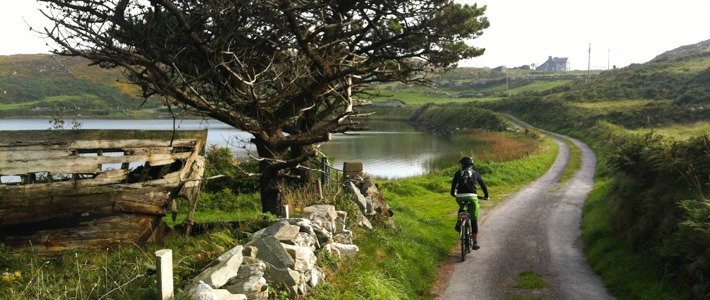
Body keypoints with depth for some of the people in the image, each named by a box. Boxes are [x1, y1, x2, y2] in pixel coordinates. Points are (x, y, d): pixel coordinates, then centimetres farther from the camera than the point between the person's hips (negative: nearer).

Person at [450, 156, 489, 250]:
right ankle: (475, 243, 7)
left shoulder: (458, 173, 13)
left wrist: (453, 194, 40)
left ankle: (459, 223, 15)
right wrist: (486, 196, 33)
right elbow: (483, 184, 18)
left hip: (460, 197, 1)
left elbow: (453, 185, 20)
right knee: (474, 220, 8)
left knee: (461, 208, 37)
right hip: (472, 197, -1)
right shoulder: (475, 173, 14)